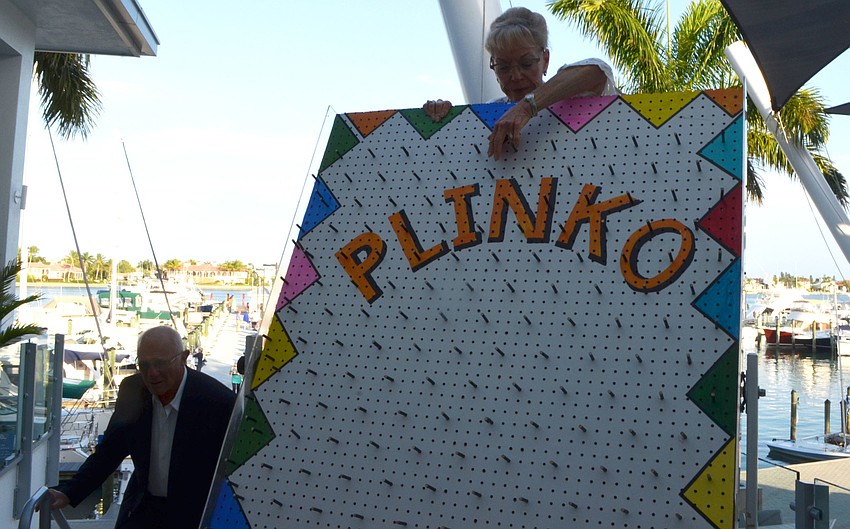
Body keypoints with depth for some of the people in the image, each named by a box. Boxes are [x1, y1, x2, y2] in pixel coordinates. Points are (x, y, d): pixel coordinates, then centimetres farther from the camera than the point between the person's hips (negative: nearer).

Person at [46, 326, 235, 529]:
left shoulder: (218, 401, -22)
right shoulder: (132, 389, -7)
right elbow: (110, 450, 4)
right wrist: (68, 493, -5)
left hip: (195, 513, -4)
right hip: (143, 506, 4)